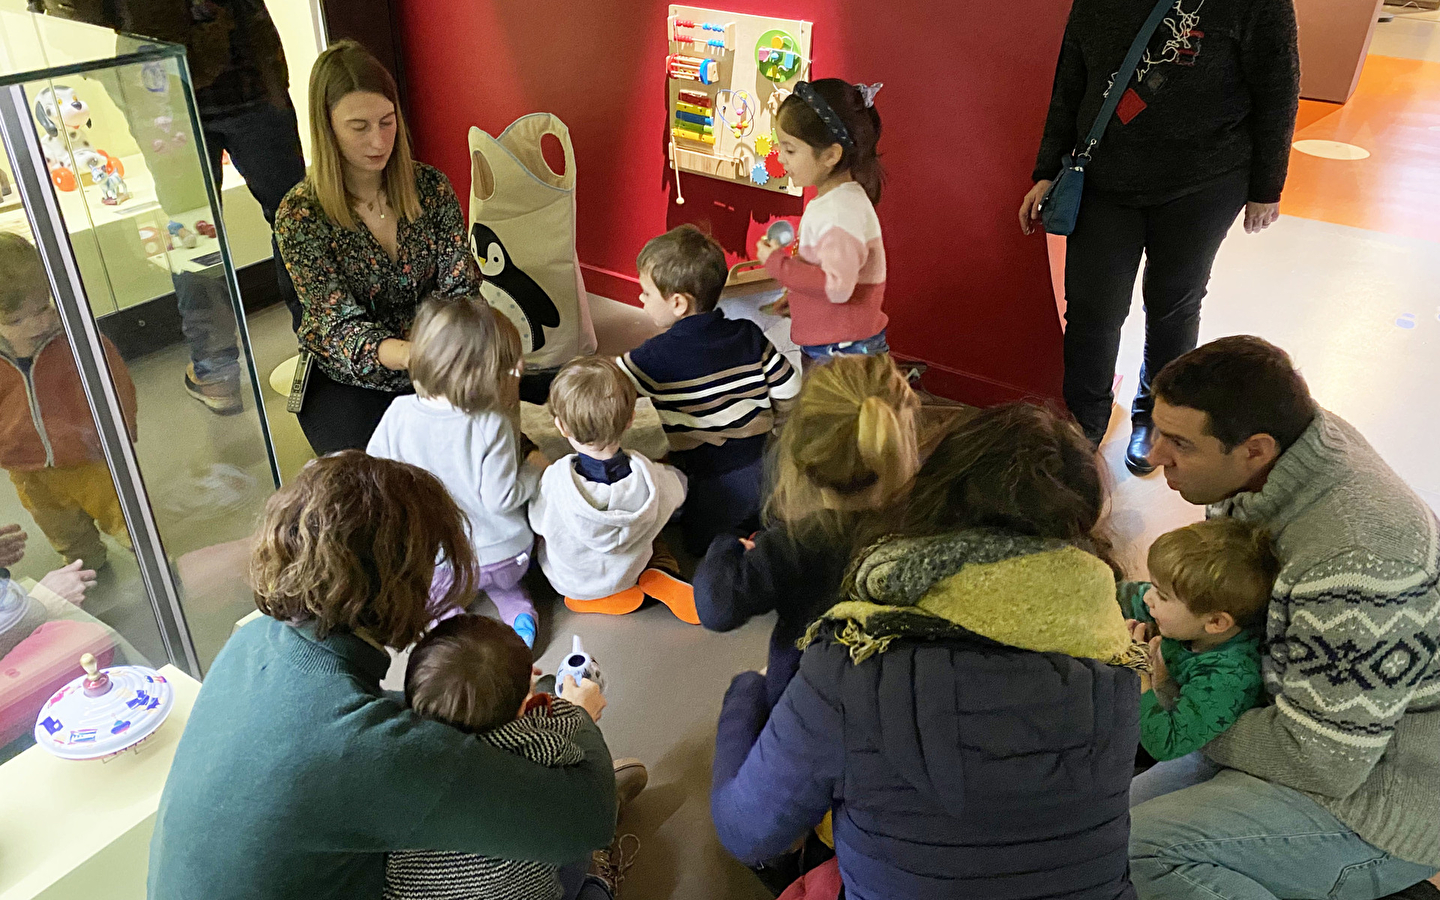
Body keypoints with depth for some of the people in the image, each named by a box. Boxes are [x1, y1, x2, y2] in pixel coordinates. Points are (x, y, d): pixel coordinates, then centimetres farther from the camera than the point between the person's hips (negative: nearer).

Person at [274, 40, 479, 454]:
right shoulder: (300, 215, -15)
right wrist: (409, 354, -42)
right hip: (346, 382, -2)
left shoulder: (431, 187, -5)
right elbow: (341, 325, -21)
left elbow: (460, 288, -6)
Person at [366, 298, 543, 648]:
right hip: (507, 559, 0)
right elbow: (501, 498, -20)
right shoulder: (493, 425, -25)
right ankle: (518, 609, 10)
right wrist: (534, 468, -4)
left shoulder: (399, 413, -15)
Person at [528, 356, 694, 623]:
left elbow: (537, 523, -15)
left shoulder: (554, 481, -36)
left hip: (570, 582, -1)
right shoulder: (647, 475, -31)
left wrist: (531, 470, 3)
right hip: (629, 573, 2)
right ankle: (662, 579, 2)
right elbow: (678, 486, -7)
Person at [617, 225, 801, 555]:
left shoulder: (657, 358, -18)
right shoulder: (749, 335, -5)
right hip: (767, 470, 5)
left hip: (718, 487, -5)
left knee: (703, 550, 19)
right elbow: (790, 391, 1)